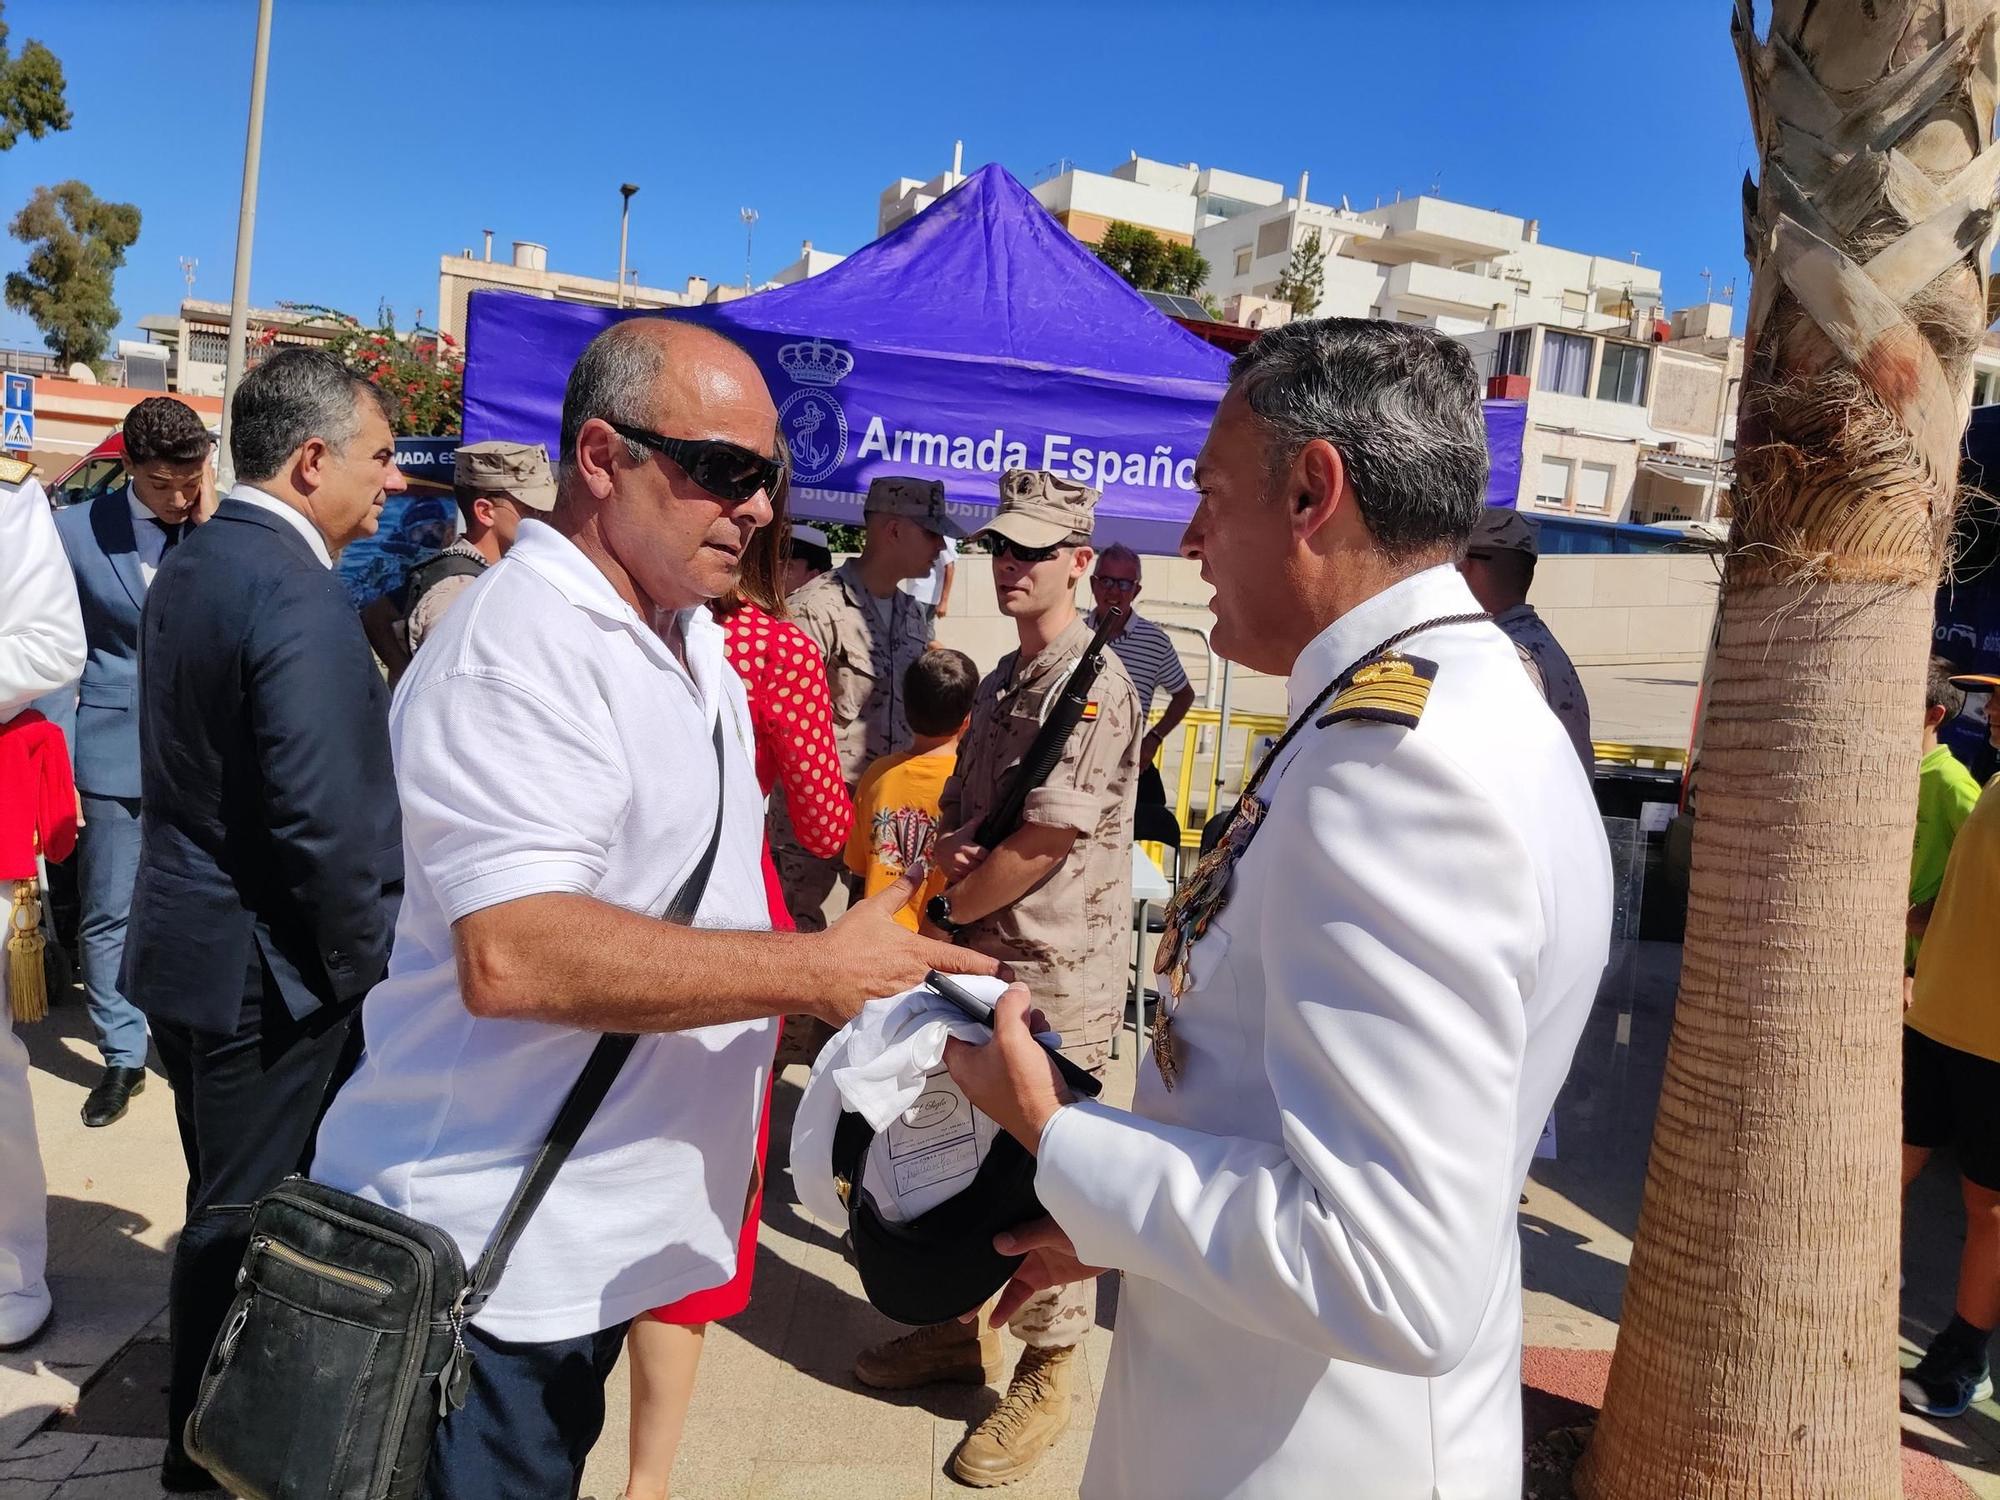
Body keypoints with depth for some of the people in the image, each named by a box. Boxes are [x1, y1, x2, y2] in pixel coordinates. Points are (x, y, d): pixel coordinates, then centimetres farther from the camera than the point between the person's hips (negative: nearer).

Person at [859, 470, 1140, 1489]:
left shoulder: (1095, 686, -16)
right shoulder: (1001, 681, 13)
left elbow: (1039, 847, -20)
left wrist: (948, 909, -8)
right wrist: (950, 850, -5)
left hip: (1056, 973, -9)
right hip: (977, 958, 9)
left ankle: (1046, 1378, 22)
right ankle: (962, 1328, 39)